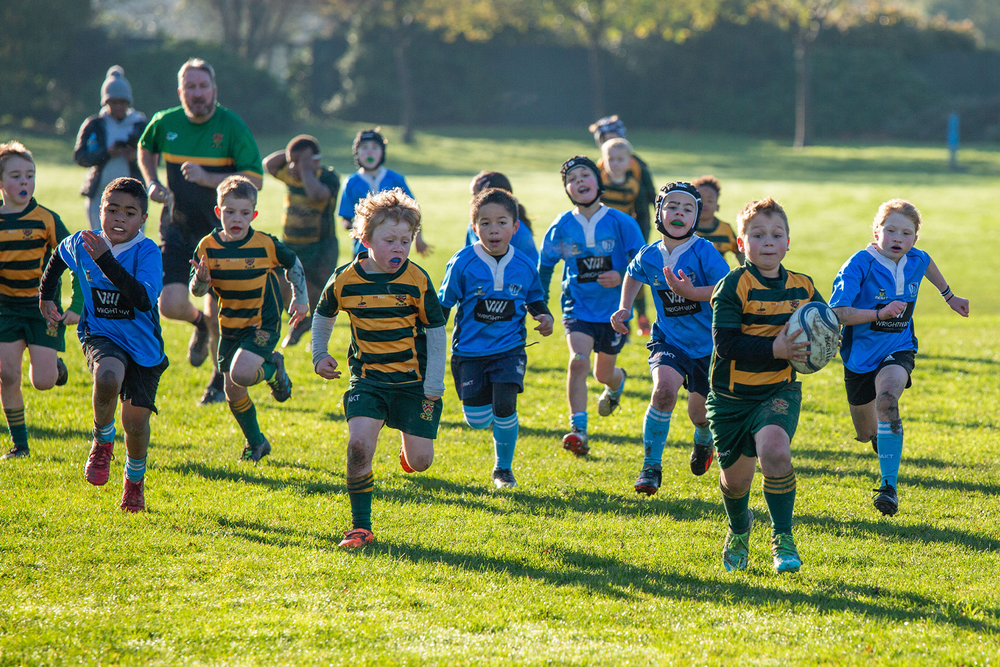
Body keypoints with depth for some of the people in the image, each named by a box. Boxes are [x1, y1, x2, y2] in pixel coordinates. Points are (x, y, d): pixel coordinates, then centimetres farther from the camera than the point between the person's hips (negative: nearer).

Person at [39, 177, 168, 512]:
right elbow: (59, 256, 20)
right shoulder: (81, 244, -6)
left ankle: (134, 479, 31)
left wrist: (106, 261, -38)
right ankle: (102, 441, -3)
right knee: (108, 377, -33)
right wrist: (46, 295, 26)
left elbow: (144, 301, -34)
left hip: (142, 344, -1)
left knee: (135, 422, -3)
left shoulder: (147, 252, -18)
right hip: (101, 335, 1)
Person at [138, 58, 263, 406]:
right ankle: (200, 324, 28)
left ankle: (222, 378, 27)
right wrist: (153, 184, 4)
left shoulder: (232, 127, -13)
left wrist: (208, 178, -27)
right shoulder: (164, 123, -2)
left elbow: (255, 180, -16)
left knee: (219, 314, 1)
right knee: (170, 305, -10)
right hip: (178, 229, 2)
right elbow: (145, 150, 21)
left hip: (222, 232, -2)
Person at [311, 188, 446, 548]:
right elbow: (323, 315, 15)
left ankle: (408, 447, 41)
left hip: (413, 380, 0)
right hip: (368, 379, 0)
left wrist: (434, 384, -5)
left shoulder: (416, 280, -9)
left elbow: (436, 330, -1)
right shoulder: (346, 280, -7)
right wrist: (319, 355, 6)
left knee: (420, 461, 0)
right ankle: (360, 527, -8)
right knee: (359, 445, -21)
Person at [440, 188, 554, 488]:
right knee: (477, 419, -6)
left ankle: (503, 468, 9)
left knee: (504, 409, -14)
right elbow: (443, 305, 1)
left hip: (509, 348, 1)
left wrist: (545, 317, -4)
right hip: (470, 351, -1)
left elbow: (535, 299, 17)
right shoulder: (462, 263, -8)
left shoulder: (524, 266, -2)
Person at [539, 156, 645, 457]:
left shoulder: (621, 223, -8)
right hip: (578, 306, 0)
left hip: (613, 309, 0)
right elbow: (544, 265, 9)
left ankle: (616, 381, 54)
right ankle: (578, 430, -23)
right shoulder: (562, 226, -4)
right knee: (578, 361, -23)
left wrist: (621, 277, -21)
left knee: (603, 373, 14)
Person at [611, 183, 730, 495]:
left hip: (708, 344, -1)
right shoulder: (649, 255, -5)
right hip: (669, 340, 1)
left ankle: (703, 440, 52)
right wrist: (624, 308, 8)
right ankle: (651, 466, -15)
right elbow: (633, 275, 19)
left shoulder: (703, 252, -18)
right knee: (664, 389, -28)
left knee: (701, 415, 12)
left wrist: (691, 292, -37)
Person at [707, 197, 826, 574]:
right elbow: (726, 344, -20)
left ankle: (782, 538, -14)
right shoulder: (733, 286, -12)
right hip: (732, 397, -1)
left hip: (779, 391, 1)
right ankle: (739, 529, 45)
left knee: (775, 450, -28)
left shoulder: (803, 288, 2)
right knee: (736, 476, 10)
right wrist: (776, 349, -29)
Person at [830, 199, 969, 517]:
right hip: (861, 355, -1)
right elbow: (836, 312, -25)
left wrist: (950, 296, 29)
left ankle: (889, 487, -32)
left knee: (887, 399, -32)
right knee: (867, 433, 14)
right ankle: (881, 438, 56)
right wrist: (880, 313, -34)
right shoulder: (859, 265, -20)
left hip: (898, 350, 1)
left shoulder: (915, 261, -6)